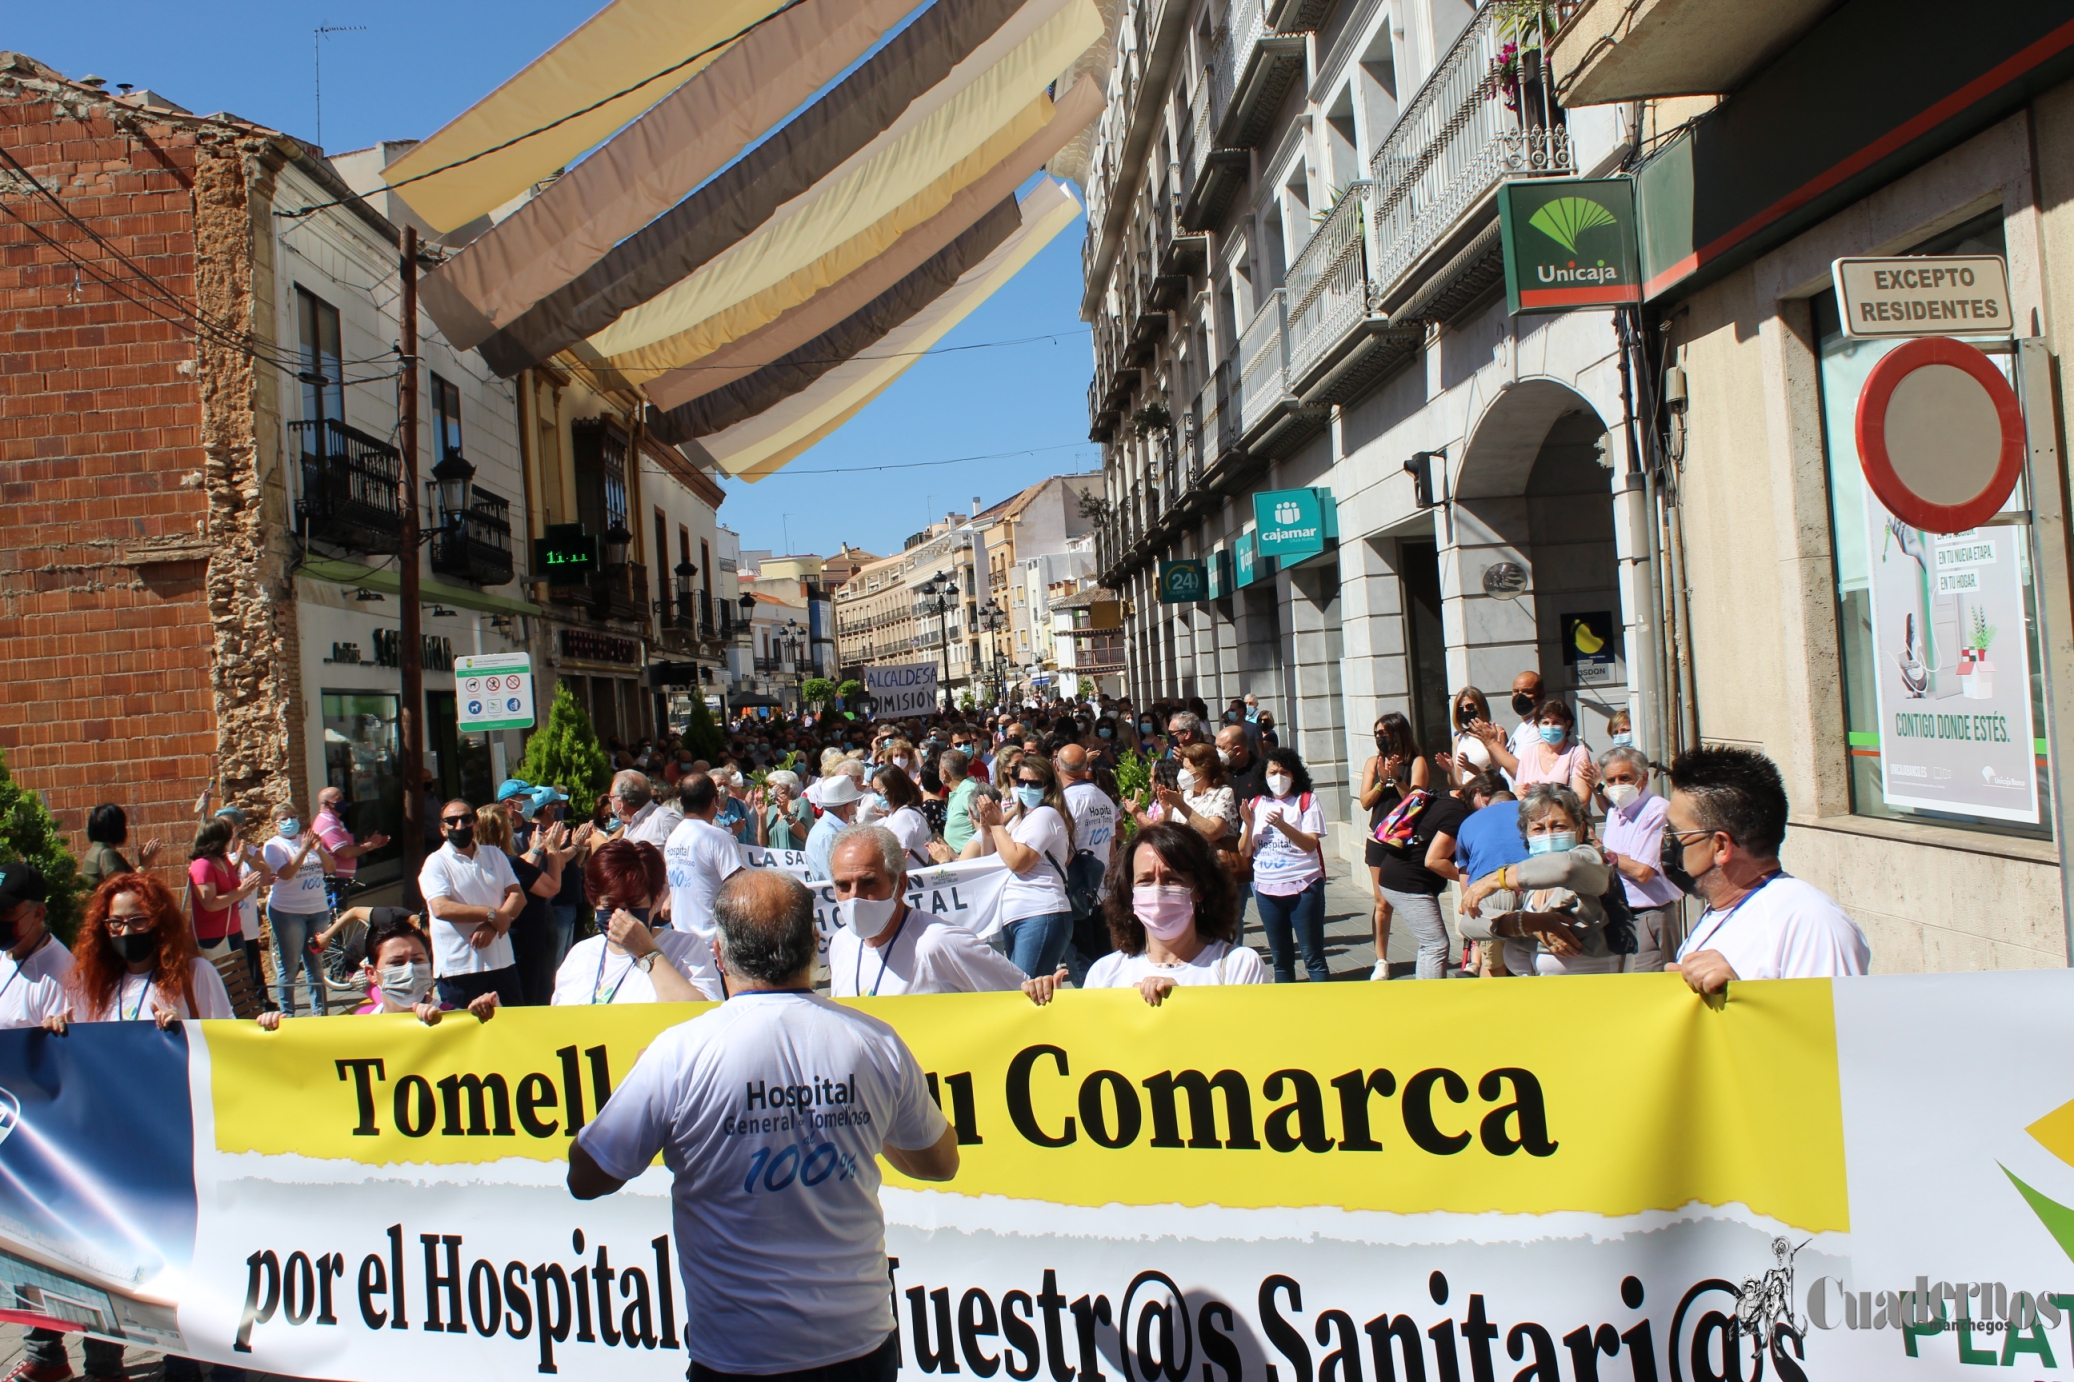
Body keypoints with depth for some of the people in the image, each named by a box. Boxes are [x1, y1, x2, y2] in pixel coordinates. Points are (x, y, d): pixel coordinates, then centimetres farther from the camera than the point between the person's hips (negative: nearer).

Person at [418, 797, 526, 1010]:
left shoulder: (495, 855, 12)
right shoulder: (435, 863, -3)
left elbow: (517, 896, 3)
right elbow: (441, 908, -18)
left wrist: (492, 926, -14)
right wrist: (491, 913, -17)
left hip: (502, 962, 4)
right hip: (458, 969, -4)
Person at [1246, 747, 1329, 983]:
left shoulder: (1306, 800, -2)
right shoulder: (1257, 803, 8)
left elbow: (1310, 844, -13)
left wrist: (1281, 824, -26)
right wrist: (1249, 824, -11)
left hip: (1303, 886, -4)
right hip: (1267, 889, 4)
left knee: (1313, 957, -2)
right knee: (1280, 958, 12)